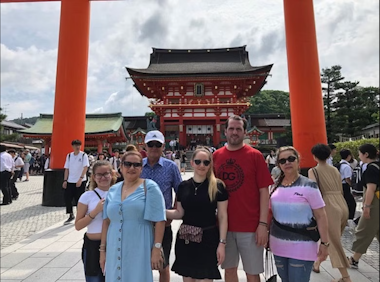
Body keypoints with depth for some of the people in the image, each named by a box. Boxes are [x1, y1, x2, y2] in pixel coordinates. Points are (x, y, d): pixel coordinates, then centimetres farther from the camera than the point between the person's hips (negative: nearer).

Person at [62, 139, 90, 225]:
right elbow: (67, 169, 8)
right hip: (70, 181, 4)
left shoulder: (83, 155, -5)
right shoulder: (69, 155, 7)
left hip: (81, 181, -4)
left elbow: (85, 167, -14)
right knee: (67, 198, 4)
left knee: (79, 199, 2)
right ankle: (71, 215, 22)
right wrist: (65, 180, 1)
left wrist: (80, 179, -23)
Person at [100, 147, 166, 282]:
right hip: (114, 251, 4)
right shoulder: (113, 190, 8)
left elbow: (159, 220, -10)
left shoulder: (149, 187, -7)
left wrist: (156, 249, -13)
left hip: (139, 251, -4)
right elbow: (106, 222, 11)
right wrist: (102, 250, 11)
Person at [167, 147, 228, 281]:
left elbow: (222, 216, -5)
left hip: (208, 239, -3)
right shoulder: (183, 186, 2)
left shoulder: (218, 186, -8)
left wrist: (222, 243, -8)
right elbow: (180, 213, 6)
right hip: (185, 239, 4)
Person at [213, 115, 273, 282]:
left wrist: (263, 224, -10)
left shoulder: (255, 155, -6)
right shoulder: (216, 156, 3)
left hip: (250, 226, -2)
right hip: (224, 225, 3)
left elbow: (264, 192, -6)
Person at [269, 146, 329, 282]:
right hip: (278, 246, 5)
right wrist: (267, 235, 14)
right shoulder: (276, 186, 3)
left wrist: (325, 243, -11)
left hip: (301, 248, -5)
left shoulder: (308, 186, -11)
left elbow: (321, 216, -9)